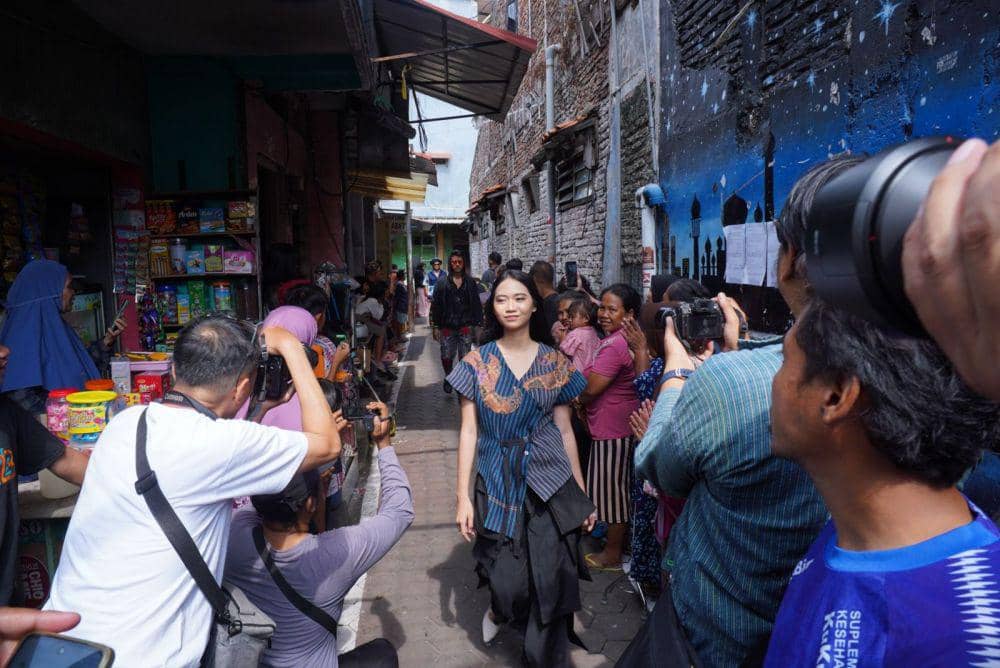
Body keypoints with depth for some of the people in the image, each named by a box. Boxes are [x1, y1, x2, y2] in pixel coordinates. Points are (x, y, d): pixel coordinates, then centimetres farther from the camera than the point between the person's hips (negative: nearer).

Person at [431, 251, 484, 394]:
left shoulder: (470, 283, 4)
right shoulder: (443, 283, 2)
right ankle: (448, 377, 28)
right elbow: (436, 305, 2)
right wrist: (435, 327, -1)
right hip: (447, 327, 0)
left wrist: (478, 324, 2)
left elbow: (476, 305, 6)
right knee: (446, 357, -2)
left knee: (465, 358, 3)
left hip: (466, 327, 1)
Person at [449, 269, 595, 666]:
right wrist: (463, 495, -6)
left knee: (551, 582, 2)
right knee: (508, 583, 2)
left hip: (550, 484, 1)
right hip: (498, 484, 0)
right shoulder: (477, 362, -1)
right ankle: (500, 609, 41)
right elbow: (469, 431, -2)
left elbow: (564, 431, 4)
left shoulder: (555, 362, 1)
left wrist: (582, 494, 5)